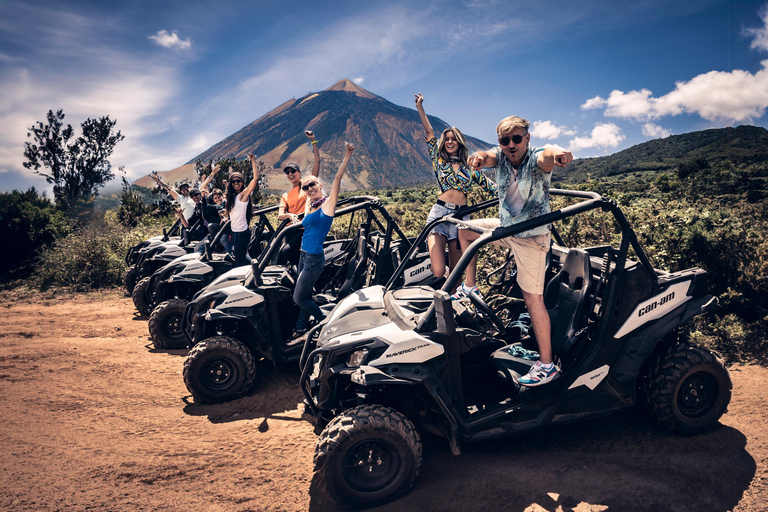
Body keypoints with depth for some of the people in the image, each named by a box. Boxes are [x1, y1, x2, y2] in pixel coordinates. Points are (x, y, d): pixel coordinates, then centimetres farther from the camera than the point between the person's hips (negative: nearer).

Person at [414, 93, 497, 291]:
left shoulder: (469, 168, 14)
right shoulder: (439, 161, 11)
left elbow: (489, 185, 13)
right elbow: (429, 133, 7)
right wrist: (420, 108, 4)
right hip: (439, 213, -2)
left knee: (456, 271, 4)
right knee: (438, 272, -15)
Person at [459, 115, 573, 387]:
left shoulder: (536, 158, -21)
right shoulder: (500, 155, -6)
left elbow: (546, 156, -45)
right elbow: (487, 157, -28)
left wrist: (558, 153, -70)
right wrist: (478, 157, -54)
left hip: (532, 237, -6)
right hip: (505, 227, 7)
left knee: (533, 299, -7)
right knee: (464, 229, 15)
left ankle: (546, 364, 1)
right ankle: (470, 288, 25)